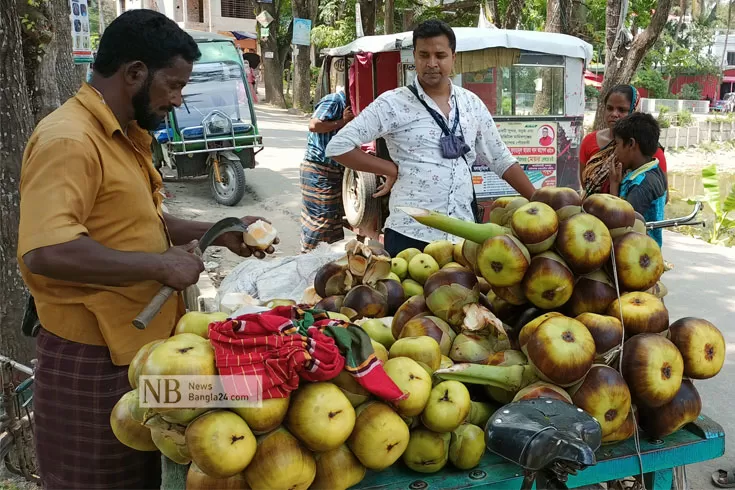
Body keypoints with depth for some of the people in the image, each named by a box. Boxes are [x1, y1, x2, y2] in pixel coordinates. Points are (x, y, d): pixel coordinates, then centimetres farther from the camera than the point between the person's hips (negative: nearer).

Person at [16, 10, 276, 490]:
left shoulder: (126, 136, 11)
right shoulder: (68, 140, -21)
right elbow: (44, 252, -33)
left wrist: (218, 232, 9)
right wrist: (159, 265, -26)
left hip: (139, 343, 10)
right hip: (93, 359, -9)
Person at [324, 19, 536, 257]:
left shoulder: (471, 103, 9)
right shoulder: (393, 103, -5)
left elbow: (501, 160, 15)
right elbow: (338, 146, -6)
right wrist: (393, 170, -6)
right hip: (409, 236, -4)